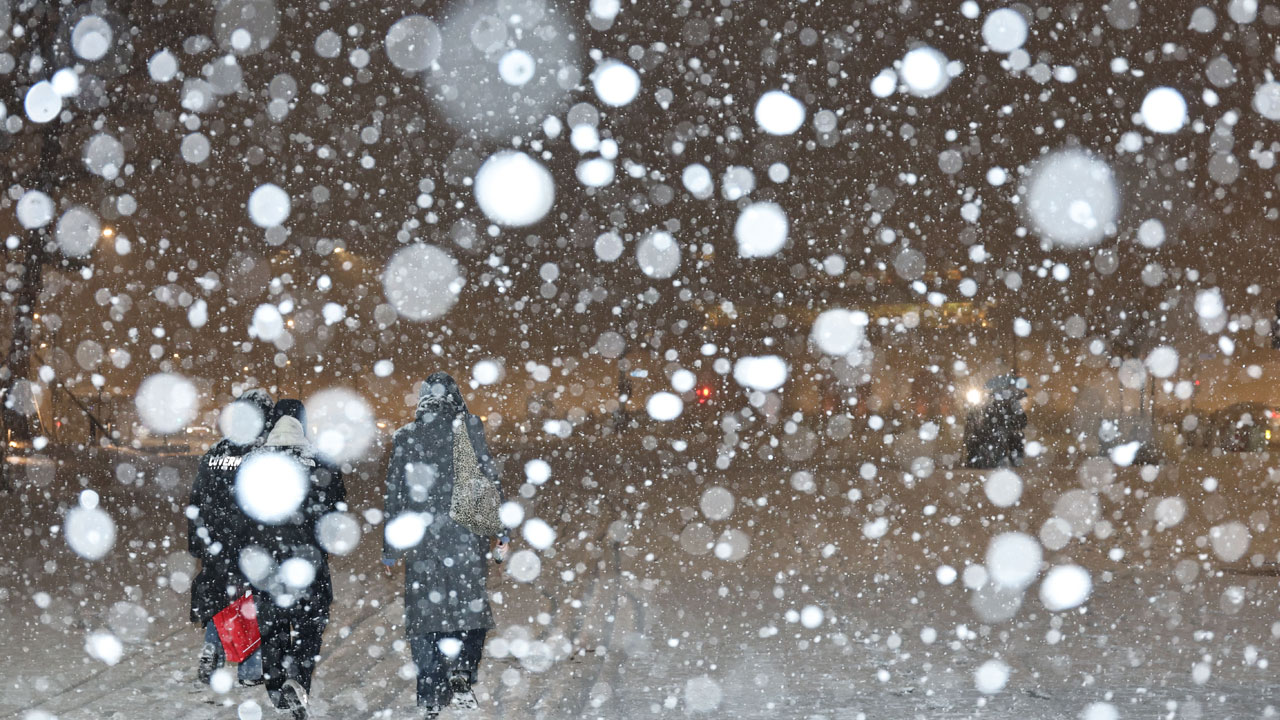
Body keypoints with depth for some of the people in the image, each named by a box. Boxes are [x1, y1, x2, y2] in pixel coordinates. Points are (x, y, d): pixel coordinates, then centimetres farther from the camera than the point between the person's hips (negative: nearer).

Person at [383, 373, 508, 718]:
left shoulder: (405, 437, 4)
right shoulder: (470, 428, 1)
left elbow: (394, 493, 5)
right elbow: (490, 480, -1)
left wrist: (391, 547, 11)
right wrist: (501, 532, 4)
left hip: (422, 537, 1)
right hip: (466, 535, -1)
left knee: (426, 611, 5)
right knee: (471, 605, 10)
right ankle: (462, 680, -4)